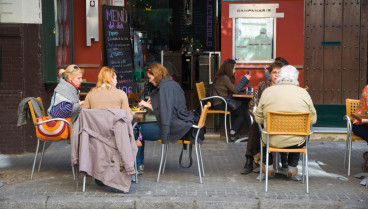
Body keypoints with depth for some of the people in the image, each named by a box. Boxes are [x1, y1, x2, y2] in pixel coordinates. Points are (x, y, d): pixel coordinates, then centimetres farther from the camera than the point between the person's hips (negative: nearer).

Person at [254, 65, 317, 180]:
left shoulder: (267, 91, -7)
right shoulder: (304, 93, -4)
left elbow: (258, 119, 0)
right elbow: (313, 119, 3)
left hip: (273, 141, -1)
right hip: (296, 143, 1)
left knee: (263, 136, 33)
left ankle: (269, 168, 39)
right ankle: (292, 170, 37)